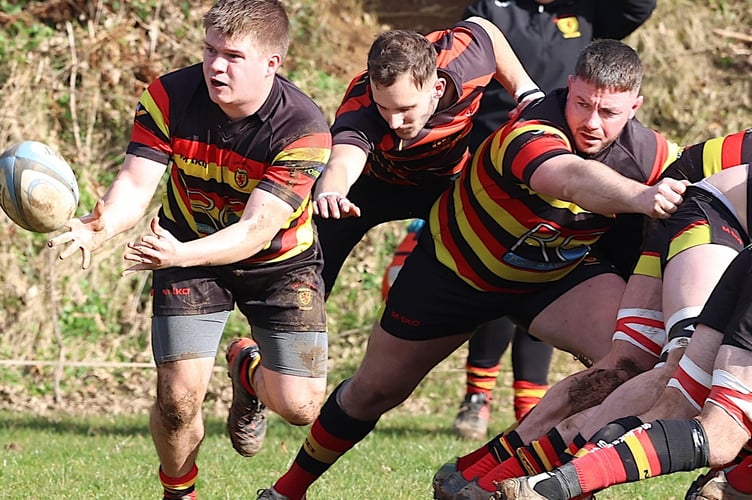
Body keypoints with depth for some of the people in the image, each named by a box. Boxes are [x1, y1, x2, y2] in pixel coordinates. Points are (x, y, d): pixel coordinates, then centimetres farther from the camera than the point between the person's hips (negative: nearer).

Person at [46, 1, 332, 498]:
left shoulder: (303, 128, -29)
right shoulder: (170, 97, -20)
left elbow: (258, 230, -35)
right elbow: (135, 184, -23)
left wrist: (181, 254, -52)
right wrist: (95, 228, -46)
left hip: (280, 262, -1)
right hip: (189, 256, 1)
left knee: (299, 406, -10)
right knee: (179, 397, -15)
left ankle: (249, 371, 29)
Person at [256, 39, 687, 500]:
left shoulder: (645, 152, -22)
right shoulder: (528, 136, -41)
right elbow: (572, 178, -64)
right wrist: (638, 198, -81)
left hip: (558, 273, 4)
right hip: (456, 266, -4)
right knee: (376, 390, 13)